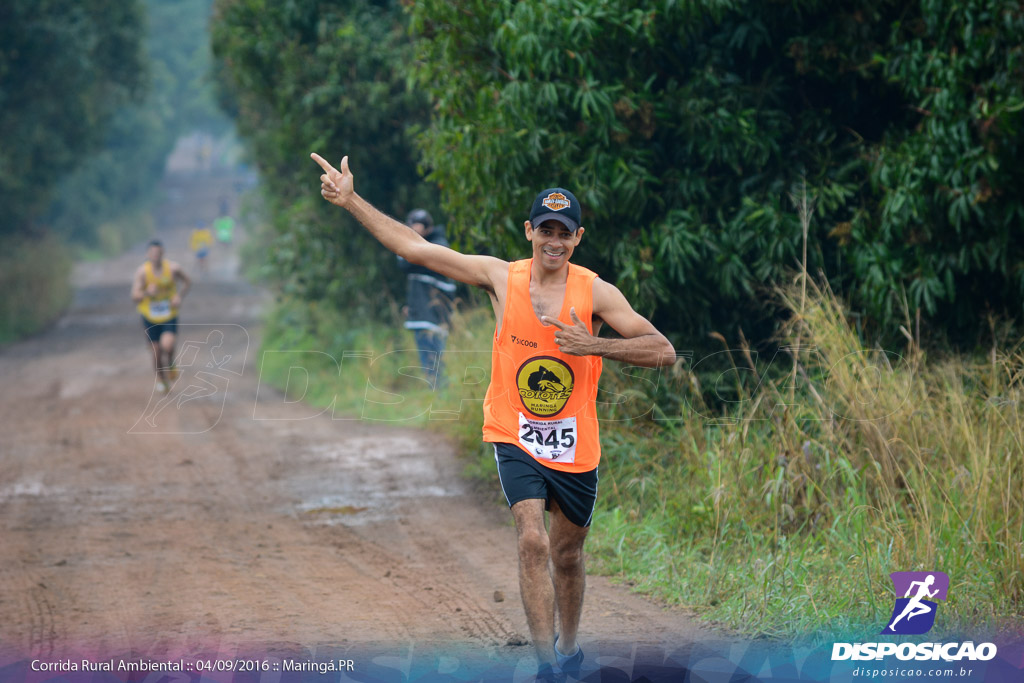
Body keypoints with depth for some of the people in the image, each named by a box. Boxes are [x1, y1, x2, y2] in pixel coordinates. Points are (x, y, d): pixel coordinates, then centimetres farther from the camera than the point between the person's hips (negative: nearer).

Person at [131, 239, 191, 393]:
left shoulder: (173, 268, -13)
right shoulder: (142, 271, -17)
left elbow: (187, 282, 7)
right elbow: (135, 297, -21)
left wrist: (179, 296, -9)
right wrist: (147, 293, -41)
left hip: (170, 317, 0)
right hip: (150, 318, 0)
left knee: (167, 346, -22)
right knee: (156, 352, 7)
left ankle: (170, 367, 12)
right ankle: (161, 378, 37)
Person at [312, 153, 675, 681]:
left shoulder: (595, 292, -8)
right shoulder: (500, 278, -5)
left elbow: (663, 351, -11)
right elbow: (414, 247, -1)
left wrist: (595, 346, -24)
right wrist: (351, 201, -5)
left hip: (575, 447, 1)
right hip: (515, 438, -1)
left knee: (567, 554, 15)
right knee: (533, 542, -19)